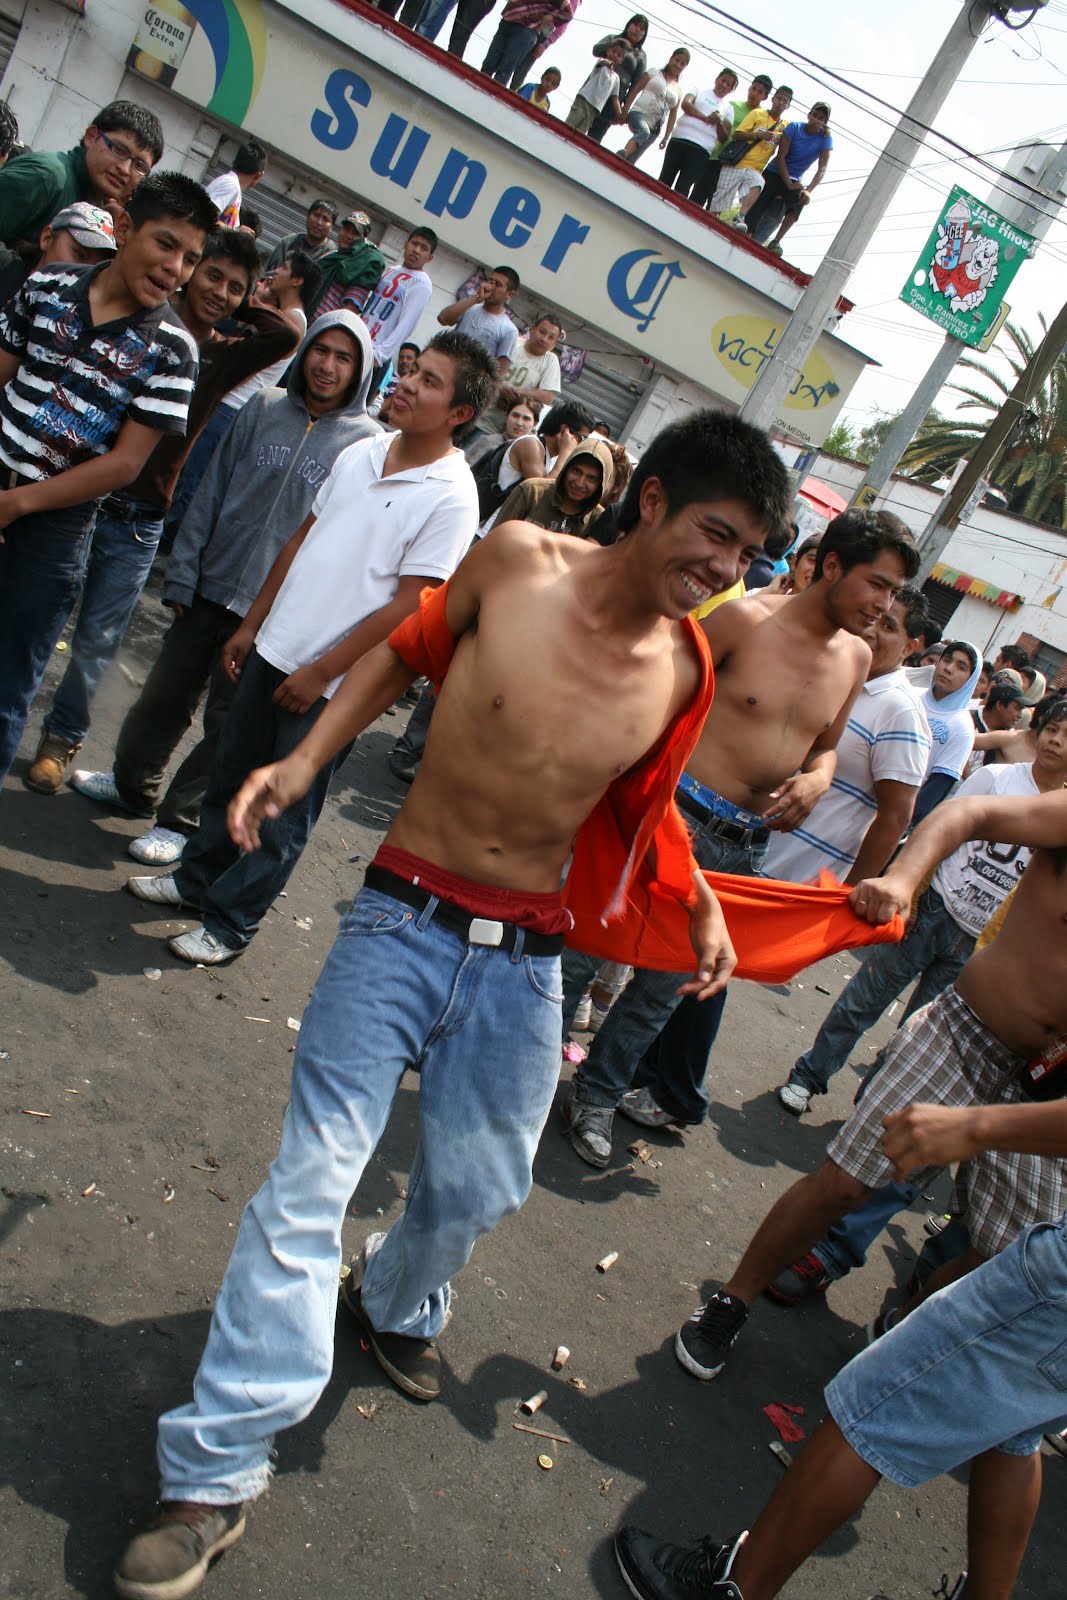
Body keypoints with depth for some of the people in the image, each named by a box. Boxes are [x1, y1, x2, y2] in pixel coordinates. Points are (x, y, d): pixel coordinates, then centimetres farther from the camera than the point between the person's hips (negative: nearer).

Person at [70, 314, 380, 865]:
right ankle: (132, 784, 37)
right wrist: (182, 575, 2)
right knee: (165, 695, 16)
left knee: (227, 721, 4)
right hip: (210, 589, 4)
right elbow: (212, 492, 7)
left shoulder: (367, 441, -4)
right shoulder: (264, 408, 5)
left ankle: (180, 820, 19)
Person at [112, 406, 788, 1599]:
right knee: (312, 1182, -5)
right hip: (404, 918, -3)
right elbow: (409, 651, 5)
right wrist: (305, 759, -5)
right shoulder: (516, 560, -11)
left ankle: (397, 1305, 50)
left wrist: (697, 900, 2)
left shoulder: (683, 671, -3)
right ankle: (216, 1473, 11)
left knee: (480, 1187, 15)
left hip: (524, 961, 3)